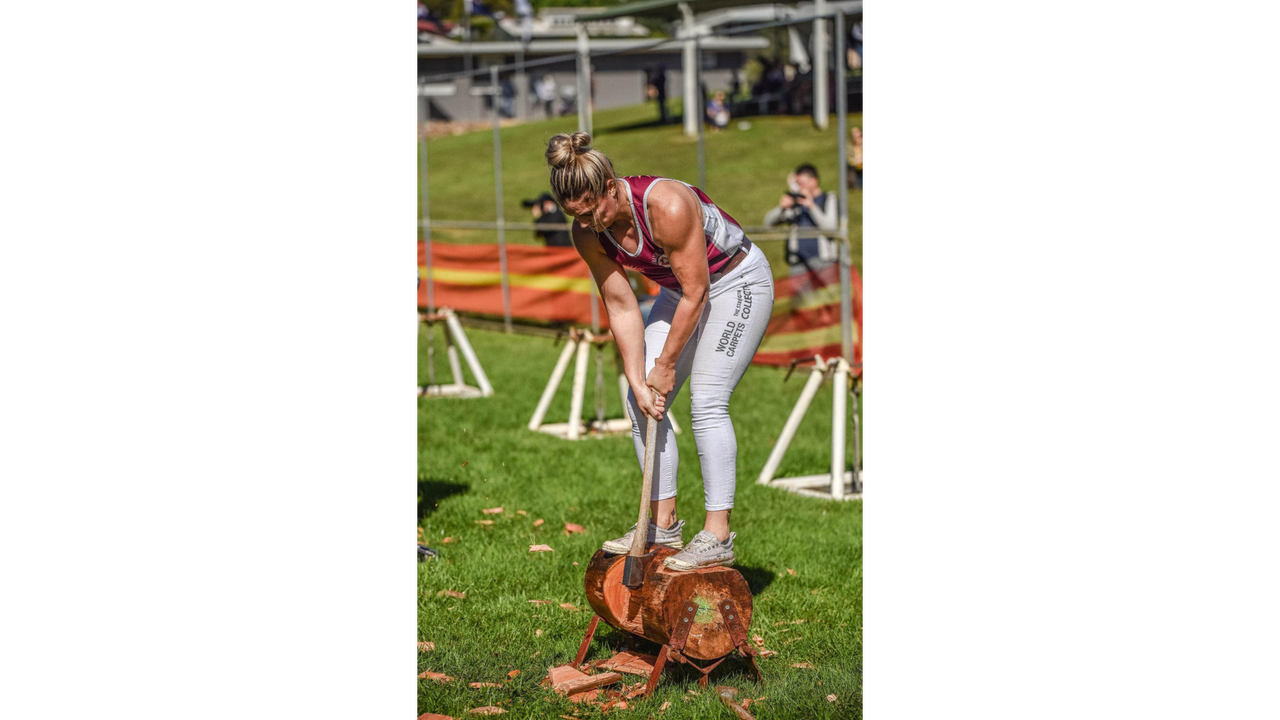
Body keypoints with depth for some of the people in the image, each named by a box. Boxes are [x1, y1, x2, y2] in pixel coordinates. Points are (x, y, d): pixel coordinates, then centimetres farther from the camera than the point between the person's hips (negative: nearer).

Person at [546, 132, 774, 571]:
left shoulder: (667, 205, -35)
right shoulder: (589, 234, -14)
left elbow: (696, 292, -27)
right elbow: (621, 308, -8)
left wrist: (665, 365, -19)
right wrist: (638, 381, -14)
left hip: (737, 283, -7)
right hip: (679, 291, 7)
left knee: (707, 401, -18)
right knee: (640, 401, -2)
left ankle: (717, 536, -15)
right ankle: (663, 524, 7)